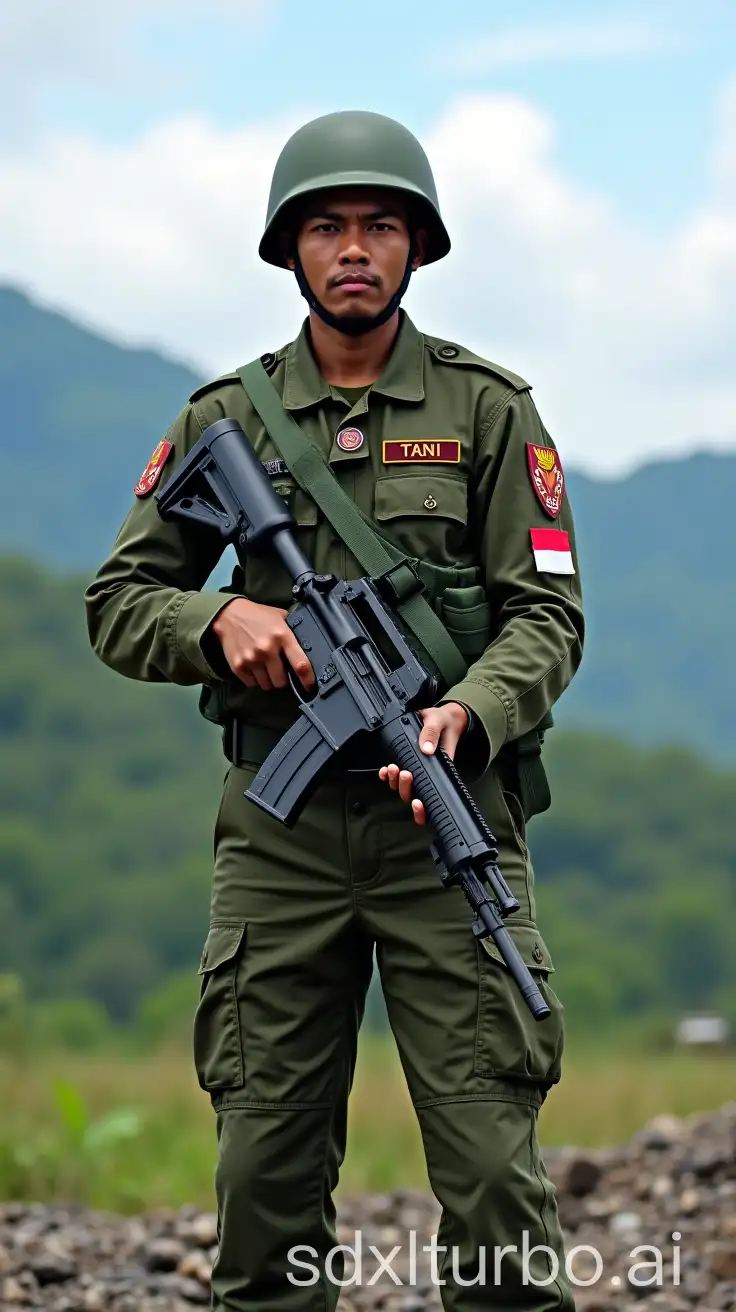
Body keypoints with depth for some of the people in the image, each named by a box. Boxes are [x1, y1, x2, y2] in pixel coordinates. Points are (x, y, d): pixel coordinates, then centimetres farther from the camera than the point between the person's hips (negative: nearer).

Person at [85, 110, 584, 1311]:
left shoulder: (488, 410, 4)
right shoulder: (226, 421, 9)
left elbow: (547, 610, -1)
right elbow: (118, 603, 10)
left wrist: (466, 715, -21)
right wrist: (218, 619, -11)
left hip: (450, 820, -2)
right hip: (281, 829, 2)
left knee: (492, 1164, -6)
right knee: (265, 1172, 2)